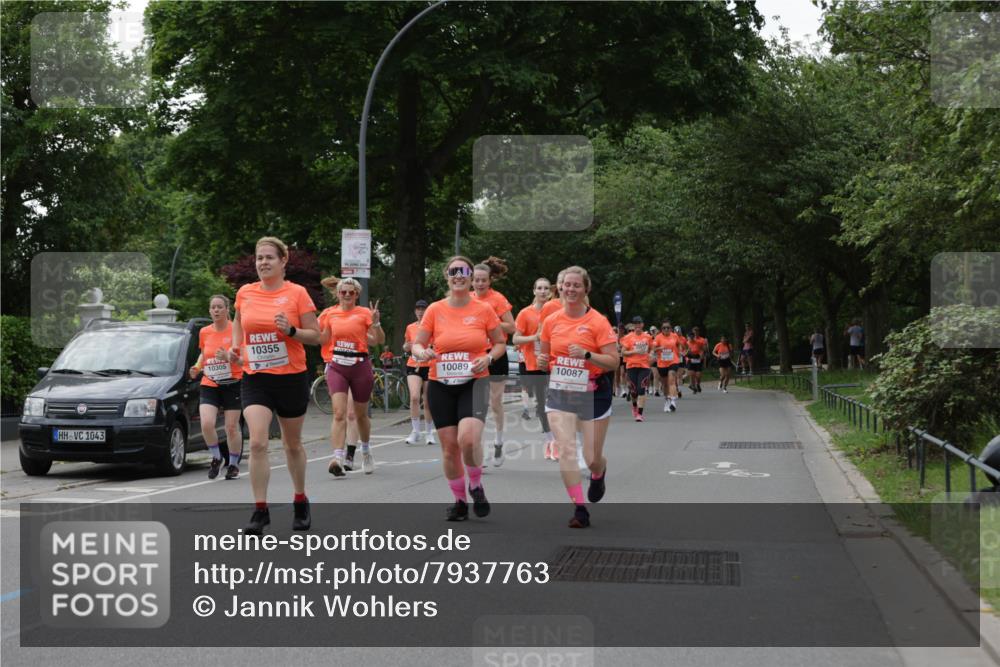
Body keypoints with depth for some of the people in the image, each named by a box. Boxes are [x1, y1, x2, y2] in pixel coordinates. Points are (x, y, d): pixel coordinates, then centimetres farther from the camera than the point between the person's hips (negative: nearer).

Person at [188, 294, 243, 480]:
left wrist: (228, 357, -24)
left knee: (232, 427, 2)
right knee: (206, 423, -16)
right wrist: (197, 367, 5)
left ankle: (234, 464, 21)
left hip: (232, 384, -3)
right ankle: (216, 458, 8)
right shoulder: (204, 332, 7)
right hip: (209, 385, 3)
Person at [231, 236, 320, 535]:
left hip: (291, 378, -1)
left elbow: (316, 335, -4)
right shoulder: (244, 293, 3)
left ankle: (300, 502, 33)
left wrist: (291, 330, -22)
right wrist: (235, 346, 7)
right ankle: (260, 510, -9)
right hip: (254, 378, 1)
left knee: (292, 444, 13)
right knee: (257, 443, -15)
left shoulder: (297, 293, -6)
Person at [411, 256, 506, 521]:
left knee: (469, 439, -24)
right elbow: (417, 344, 5)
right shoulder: (435, 310, 1)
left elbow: (501, 343, 10)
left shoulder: (484, 310, -1)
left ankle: (476, 486, 5)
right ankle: (459, 501, 22)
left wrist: (488, 358, -10)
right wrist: (422, 353, -18)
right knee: (449, 446, 3)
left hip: (474, 383, -2)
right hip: (441, 386, 2)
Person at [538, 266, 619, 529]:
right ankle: (580, 509, -7)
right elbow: (546, 356, 17)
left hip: (593, 393, -3)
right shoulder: (551, 322, 3)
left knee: (592, 457, 5)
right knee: (565, 450, -14)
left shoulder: (598, 321, -9)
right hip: (559, 392, 3)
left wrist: (586, 354, -27)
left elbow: (613, 361, -12)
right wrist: (542, 361, -6)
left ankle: (598, 475, 43)